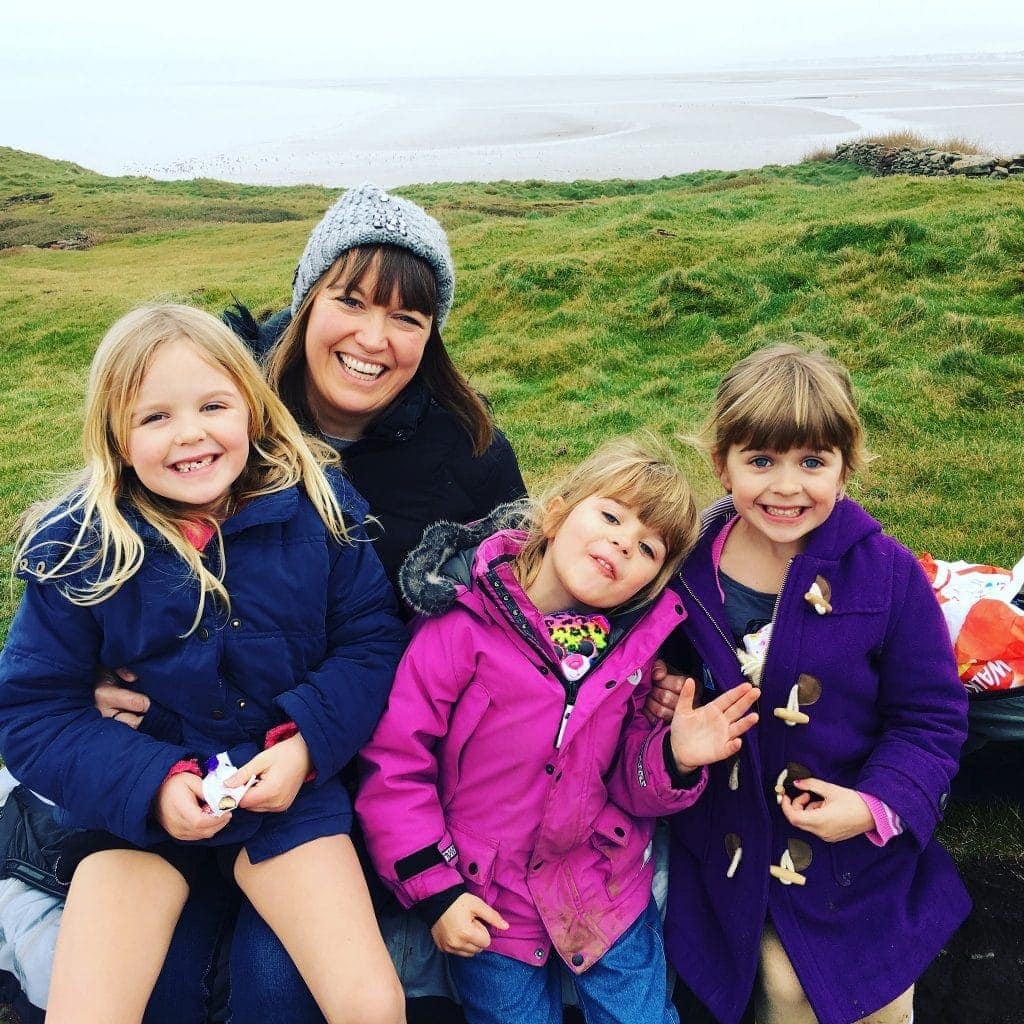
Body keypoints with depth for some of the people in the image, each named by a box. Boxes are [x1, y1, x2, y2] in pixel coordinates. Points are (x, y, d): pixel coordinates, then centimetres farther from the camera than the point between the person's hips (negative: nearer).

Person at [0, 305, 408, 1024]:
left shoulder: (314, 509, -7)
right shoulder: (77, 548, -9)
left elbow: (373, 639, -1)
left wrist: (308, 742, -16)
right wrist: (148, 784, -19)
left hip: (289, 787, 0)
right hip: (134, 805, 1)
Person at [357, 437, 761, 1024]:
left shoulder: (633, 646, -6)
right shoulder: (464, 629, -20)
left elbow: (628, 781, 2)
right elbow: (393, 762, -16)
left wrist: (673, 758, -19)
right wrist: (433, 890, -14)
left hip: (609, 889, 3)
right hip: (488, 904, -3)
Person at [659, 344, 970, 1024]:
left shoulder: (886, 574, -15)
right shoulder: (685, 567, -10)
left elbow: (931, 717, -9)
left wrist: (880, 805, -22)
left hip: (858, 870, -1)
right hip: (728, 863, 1)